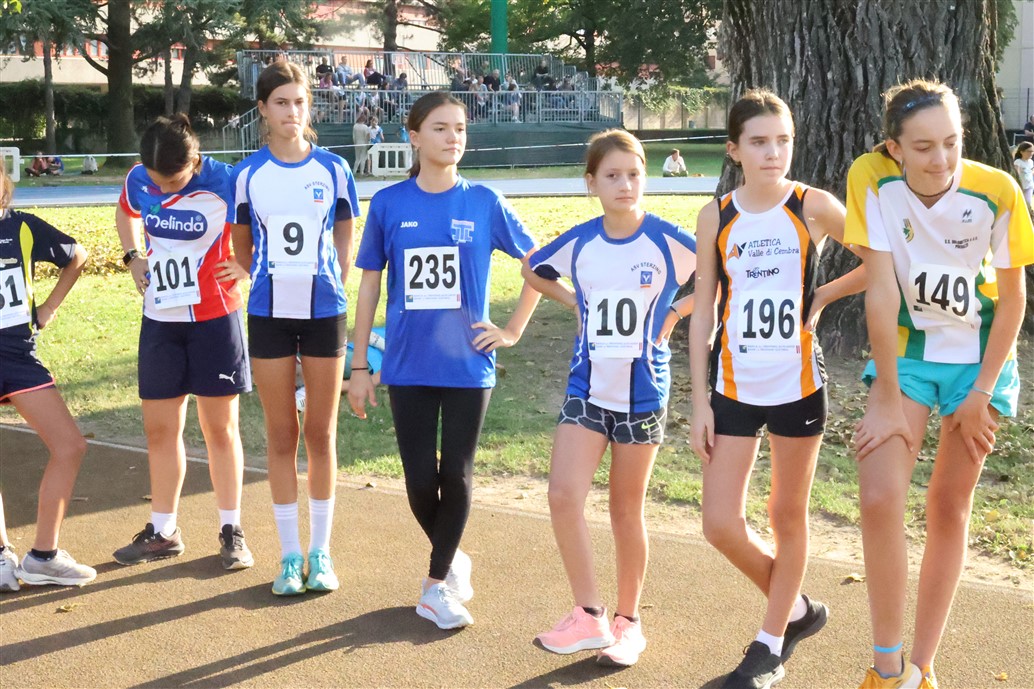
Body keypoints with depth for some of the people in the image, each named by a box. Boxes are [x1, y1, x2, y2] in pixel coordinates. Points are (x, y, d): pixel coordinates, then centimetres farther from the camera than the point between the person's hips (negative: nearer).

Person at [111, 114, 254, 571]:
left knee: (220, 429, 4)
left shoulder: (223, 183, -18)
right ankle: (162, 531, 22)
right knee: (160, 430, 9)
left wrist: (248, 265, -15)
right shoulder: (138, 181, -3)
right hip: (160, 321, 5)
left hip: (214, 319, -4)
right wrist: (134, 257, 5)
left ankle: (231, 531, 16)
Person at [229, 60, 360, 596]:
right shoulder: (248, 174, 1)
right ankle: (290, 555, 15)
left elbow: (344, 240, 9)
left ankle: (321, 551, 17)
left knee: (321, 432, 6)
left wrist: (332, 286, 2)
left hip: (324, 311, 0)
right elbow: (241, 245, 11)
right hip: (270, 314, 1)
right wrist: (269, 279, 4)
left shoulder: (333, 169, 0)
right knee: (281, 434, 6)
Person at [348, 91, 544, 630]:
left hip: (468, 365, -1)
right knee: (420, 478, 4)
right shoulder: (388, 204, 0)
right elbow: (369, 285, 4)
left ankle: (437, 584, 18)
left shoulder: (484, 203, -2)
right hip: (408, 367, 1)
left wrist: (513, 329, 3)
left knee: (455, 475, 2)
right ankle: (454, 559, 31)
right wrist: (359, 367, 3)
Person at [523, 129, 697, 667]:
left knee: (626, 510, 7)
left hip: (643, 392, -2)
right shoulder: (578, 241, -1)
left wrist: (674, 314, -4)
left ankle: (628, 621, 24)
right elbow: (533, 270, 18)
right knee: (563, 496, -11)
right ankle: (589, 616, 2)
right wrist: (577, 304, 7)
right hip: (587, 388, 2)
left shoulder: (667, 240, -10)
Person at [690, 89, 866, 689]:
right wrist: (700, 401, -1)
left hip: (798, 384, -2)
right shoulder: (716, 217, 0)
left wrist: (821, 297, -2)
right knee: (721, 526, -2)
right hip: (733, 386, 2)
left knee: (789, 516, 9)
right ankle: (795, 608, 24)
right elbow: (703, 312, 2)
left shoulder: (813, 206, -5)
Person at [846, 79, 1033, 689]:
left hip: (980, 358, 0)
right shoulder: (873, 180, -21)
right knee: (879, 499, -15)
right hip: (906, 351, 0)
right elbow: (881, 289, -20)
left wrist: (982, 392, -8)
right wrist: (887, 402, -17)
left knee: (950, 508, 6)